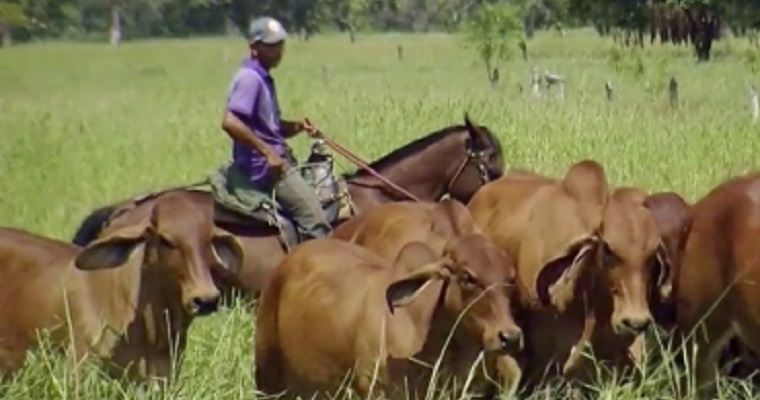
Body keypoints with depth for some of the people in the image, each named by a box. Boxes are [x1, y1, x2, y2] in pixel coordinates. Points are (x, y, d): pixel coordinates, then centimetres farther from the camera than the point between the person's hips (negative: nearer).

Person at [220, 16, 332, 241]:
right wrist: (267, 152, -26)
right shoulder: (249, 78, -14)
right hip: (264, 167, -11)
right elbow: (230, 122, -28)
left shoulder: (263, 79, 15)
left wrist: (297, 127, 4)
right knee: (316, 222, -19)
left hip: (278, 160, 11)